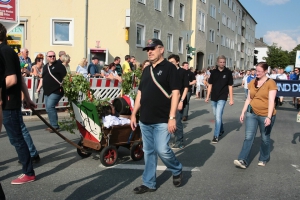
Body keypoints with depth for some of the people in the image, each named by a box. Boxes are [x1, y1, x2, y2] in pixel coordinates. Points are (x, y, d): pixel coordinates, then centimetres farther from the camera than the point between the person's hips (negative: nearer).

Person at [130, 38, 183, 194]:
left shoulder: (169, 67, -6)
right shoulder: (146, 70, 14)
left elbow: (175, 93, -13)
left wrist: (172, 117, -19)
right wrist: (133, 114, 13)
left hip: (162, 120, -6)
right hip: (145, 120, 6)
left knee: (162, 150, -7)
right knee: (148, 152, 11)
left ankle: (177, 170, 22)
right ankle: (149, 183, 23)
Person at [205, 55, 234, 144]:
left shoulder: (228, 72, -3)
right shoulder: (213, 72, 3)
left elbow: (230, 86, 0)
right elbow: (210, 85, 8)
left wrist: (231, 99, -2)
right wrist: (207, 97, 5)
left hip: (222, 98, -4)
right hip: (213, 97, 4)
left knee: (218, 116, -11)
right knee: (217, 116, 15)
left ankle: (216, 136, -5)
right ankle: (221, 130, 38)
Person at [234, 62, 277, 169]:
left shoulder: (271, 83, -9)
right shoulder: (252, 83, 6)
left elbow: (271, 101, -16)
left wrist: (269, 117, -24)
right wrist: (243, 112, 8)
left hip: (265, 115, -4)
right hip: (252, 113, 4)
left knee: (265, 138, 11)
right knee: (248, 137, -5)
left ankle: (264, 159, 30)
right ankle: (243, 160, -10)